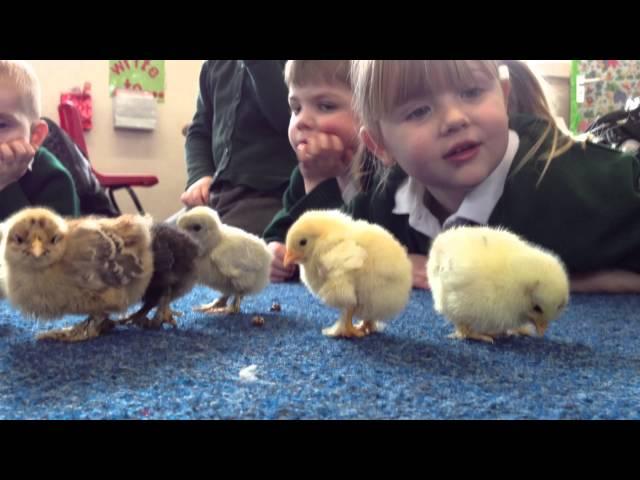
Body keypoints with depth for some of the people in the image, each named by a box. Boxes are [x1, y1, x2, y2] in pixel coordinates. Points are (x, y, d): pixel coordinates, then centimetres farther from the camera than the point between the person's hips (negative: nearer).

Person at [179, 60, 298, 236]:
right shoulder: (216, 64, 16)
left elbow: (289, 119, -19)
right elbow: (199, 131, 19)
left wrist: (256, 64, -18)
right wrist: (199, 176, 1)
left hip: (267, 195, -6)